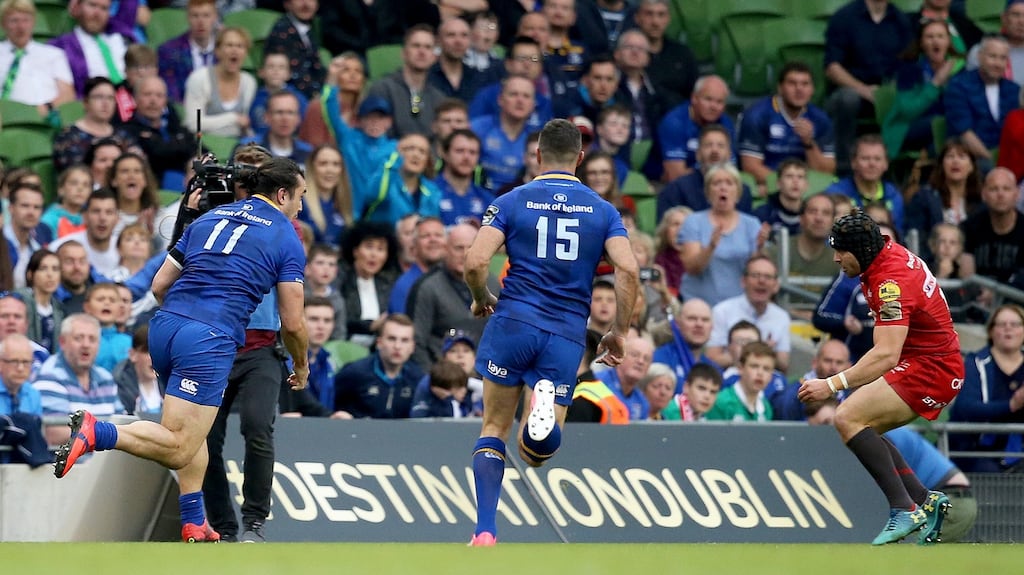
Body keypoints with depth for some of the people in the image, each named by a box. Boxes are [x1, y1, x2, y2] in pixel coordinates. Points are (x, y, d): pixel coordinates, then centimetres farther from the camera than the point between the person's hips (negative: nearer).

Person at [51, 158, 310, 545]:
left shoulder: (209, 218, 22)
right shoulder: (287, 239, 7)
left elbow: (159, 285, 21)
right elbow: (292, 323, 6)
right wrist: (300, 367, 25)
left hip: (164, 325, 7)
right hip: (210, 341, -7)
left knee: (194, 430, 23)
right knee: (178, 450, -11)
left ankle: (194, 524, 17)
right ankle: (95, 433, -29)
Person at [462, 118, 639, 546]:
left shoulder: (512, 202, 4)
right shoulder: (603, 211, 9)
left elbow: (475, 262, -6)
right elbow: (628, 270, -5)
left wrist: (481, 299, 14)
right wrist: (620, 333, 5)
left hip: (514, 321, -1)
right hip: (568, 335, 1)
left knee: (494, 430, 14)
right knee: (537, 454, 3)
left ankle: (485, 534, 0)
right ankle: (546, 406, -33)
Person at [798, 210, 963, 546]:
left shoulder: (891, 283, -25)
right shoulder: (889, 251, 4)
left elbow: (886, 355, -35)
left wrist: (833, 384, -40)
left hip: (931, 368, -11)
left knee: (848, 419, -23)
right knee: (860, 429, 11)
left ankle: (904, 509, -26)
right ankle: (925, 502, 9)